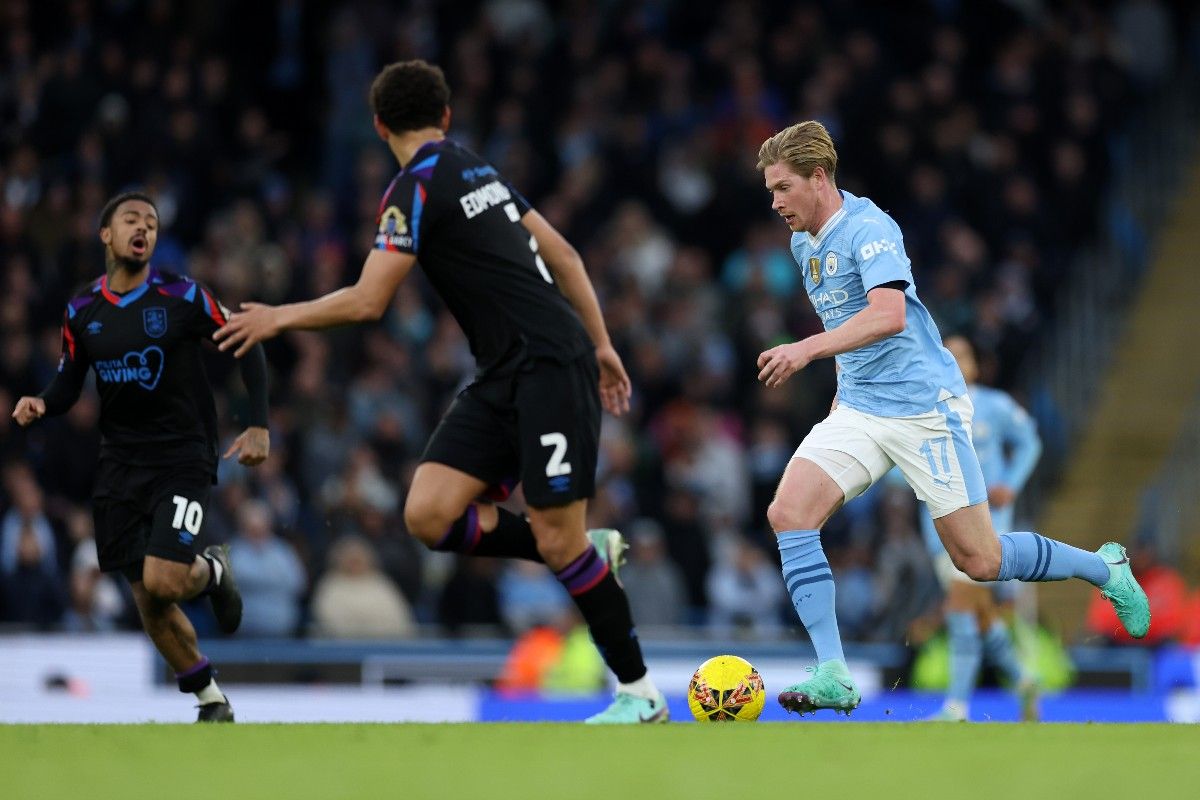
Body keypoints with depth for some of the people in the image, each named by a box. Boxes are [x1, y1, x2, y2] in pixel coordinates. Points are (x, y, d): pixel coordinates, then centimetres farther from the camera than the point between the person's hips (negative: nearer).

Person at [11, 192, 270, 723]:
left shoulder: (182, 297, -8)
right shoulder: (81, 311, 4)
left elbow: (248, 349, -1)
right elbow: (69, 380, 12)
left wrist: (259, 426, -8)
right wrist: (42, 405, -10)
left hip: (183, 457, -4)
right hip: (119, 461, 4)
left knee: (163, 582, -20)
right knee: (147, 601, 1)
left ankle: (212, 571, 16)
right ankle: (210, 699, 18)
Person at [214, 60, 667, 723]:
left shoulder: (418, 186, -10)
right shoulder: (477, 169, 16)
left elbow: (367, 302, -13)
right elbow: (563, 254, 19)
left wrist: (280, 317, 1)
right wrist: (601, 344, 23)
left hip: (550, 367, -9)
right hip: (503, 377, 9)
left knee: (557, 541, -8)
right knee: (430, 514, -2)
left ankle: (640, 694, 1)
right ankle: (590, 553, 11)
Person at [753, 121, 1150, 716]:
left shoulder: (868, 228, -17)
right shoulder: (804, 243, 12)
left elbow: (888, 315, -33)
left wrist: (807, 349, -42)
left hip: (923, 405, -8)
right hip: (859, 409, 8)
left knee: (980, 561, -3)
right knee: (788, 513, -16)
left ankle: (1105, 567, 24)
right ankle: (833, 675, -17)